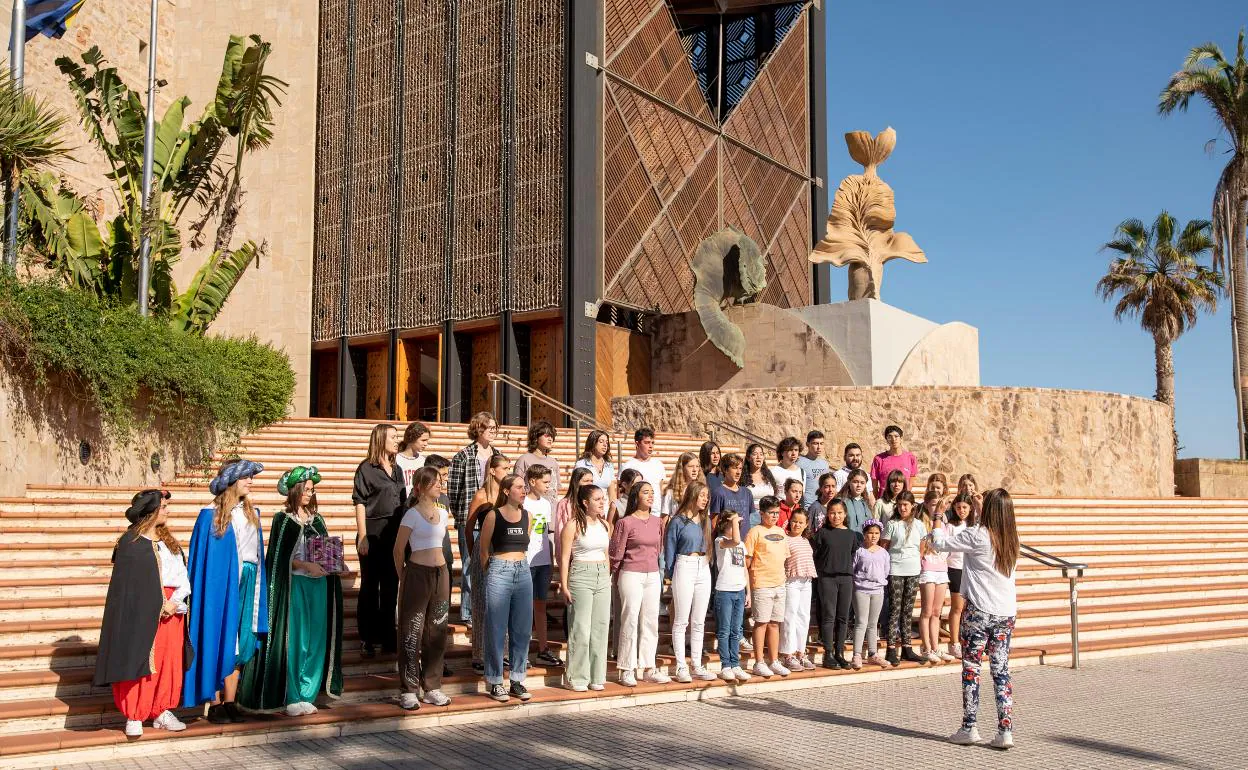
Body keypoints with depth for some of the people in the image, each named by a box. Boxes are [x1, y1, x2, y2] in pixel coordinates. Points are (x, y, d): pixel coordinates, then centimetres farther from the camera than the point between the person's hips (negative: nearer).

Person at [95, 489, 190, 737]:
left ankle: (162, 712, 15)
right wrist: (159, 604, -12)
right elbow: (127, 582, -7)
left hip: (171, 609, 6)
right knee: (140, 661, -3)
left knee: (169, 662, 6)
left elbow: (183, 576, 10)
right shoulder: (130, 542, -4)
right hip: (142, 612, -6)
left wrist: (176, 600, -9)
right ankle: (134, 716, 6)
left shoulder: (168, 540, 15)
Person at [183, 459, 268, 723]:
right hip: (220, 584, -5)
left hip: (247, 583, 5)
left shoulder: (252, 514, 10)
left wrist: (257, 589, 10)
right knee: (219, 643, -1)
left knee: (238, 646, 6)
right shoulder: (211, 515, -5)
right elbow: (200, 557, -5)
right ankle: (215, 705, 7)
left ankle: (230, 702, 13)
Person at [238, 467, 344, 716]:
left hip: (319, 584, 5)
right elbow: (279, 556, -7)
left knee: (316, 640, 4)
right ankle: (290, 698, 4)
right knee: (293, 641, -4)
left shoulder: (317, 519, 14)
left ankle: (307, 694, 13)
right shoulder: (283, 519, -1)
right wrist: (306, 565, -17)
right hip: (294, 584, -5)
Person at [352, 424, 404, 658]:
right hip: (373, 532, -6)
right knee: (370, 586, 3)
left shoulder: (397, 469, 13)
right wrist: (362, 536, -14)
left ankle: (387, 636, 19)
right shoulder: (367, 468, -5)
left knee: (391, 586, 10)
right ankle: (368, 639, 10)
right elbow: (360, 503, -8)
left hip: (395, 532, 6)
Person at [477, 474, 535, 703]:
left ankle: (517, 680, 16)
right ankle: (495, 682, 9)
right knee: (497, 630, 0)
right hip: (499, 573, -5)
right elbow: (484, 550, 3)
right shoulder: (493, 515, -4)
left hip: (523, 573, 5)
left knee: (522, 630, 6)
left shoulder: (526, 516, 9)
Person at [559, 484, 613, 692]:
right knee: (581, 629, -4)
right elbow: (564, 557, -8)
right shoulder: (573, 526, -7)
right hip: (581, 577, -6)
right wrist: (564, 585, -11)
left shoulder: (605, 525, 12)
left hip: (603, 578, 6)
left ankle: (596, 677, 14)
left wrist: (608, 578, 15)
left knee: (600, 628, 6)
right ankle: (577, 679, 5)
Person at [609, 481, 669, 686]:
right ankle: (627, 670, 5)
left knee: (651, 622, 8)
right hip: (631, 575, -6)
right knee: (630, 621, -2)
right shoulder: (625, 523, -9)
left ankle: (649, 668, 16)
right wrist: (617, 577, 4)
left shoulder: (657, 522, 9)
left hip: (653, 576, 6)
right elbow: (616, 553, -3)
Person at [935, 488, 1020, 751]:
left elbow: (940, 543, -6)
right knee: (1001, 670, 7)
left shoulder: (977, 536, -13)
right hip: (1007, 612, 6)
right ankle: (1005, 731, 4)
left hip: (979, 611, -6)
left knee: (971, 668, 4)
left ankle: (969, 727, 8)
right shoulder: (1011, 539, 6)